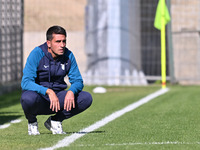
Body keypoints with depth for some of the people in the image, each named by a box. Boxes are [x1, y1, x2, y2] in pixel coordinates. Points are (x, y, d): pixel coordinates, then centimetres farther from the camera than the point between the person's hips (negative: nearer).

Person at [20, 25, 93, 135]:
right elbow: (26, 82, -26)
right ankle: (32, 122, -4)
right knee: (29, 98, -40)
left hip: (57, 97, 5)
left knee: (87, 98, -17)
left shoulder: (68, 56, -3)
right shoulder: (37, 54, -17)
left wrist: (71, 91, -26)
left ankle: (54, 121, 3)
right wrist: (48, 91, -40)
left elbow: (78, 81, -1)